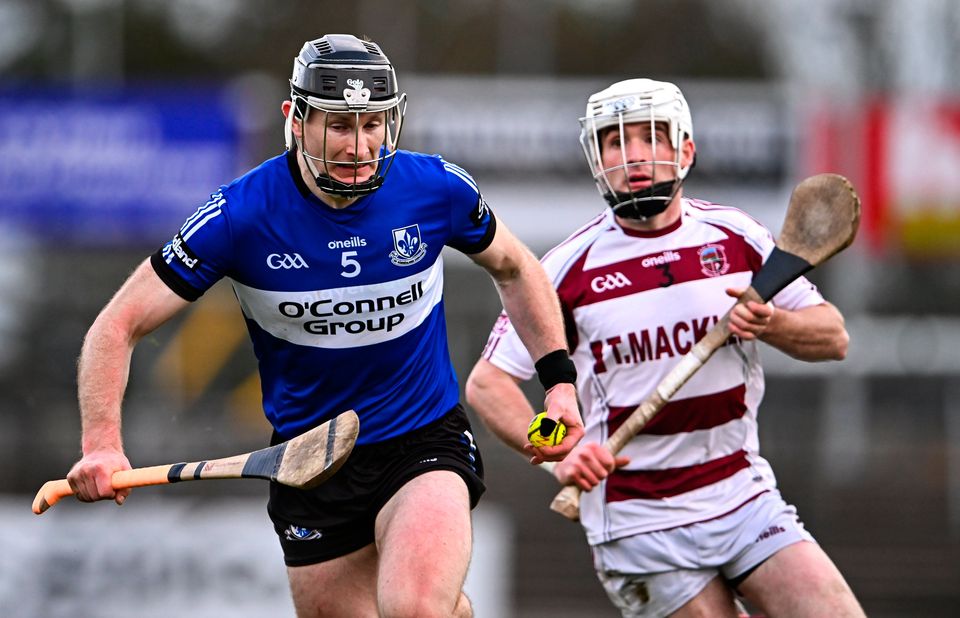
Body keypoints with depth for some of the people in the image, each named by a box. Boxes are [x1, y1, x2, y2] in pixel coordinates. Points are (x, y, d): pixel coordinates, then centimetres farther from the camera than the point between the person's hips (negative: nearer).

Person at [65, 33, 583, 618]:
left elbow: (514, 268, 12)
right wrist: (103, 444, -24)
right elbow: (120, 325, -11)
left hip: (426, 442, -1)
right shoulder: (241, 215, -16)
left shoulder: (437, 189, -10)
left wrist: (559, 378, 4)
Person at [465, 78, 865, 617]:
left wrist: (769, 324, -13)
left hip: (745, 497, 3)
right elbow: (487, 382, -4)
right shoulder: (570, 268, -5)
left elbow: (833, 336, 9)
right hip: (639, 526, -3)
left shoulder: (738, 237, 3)